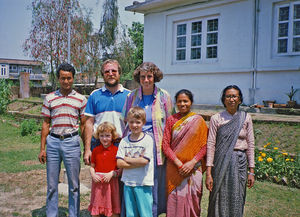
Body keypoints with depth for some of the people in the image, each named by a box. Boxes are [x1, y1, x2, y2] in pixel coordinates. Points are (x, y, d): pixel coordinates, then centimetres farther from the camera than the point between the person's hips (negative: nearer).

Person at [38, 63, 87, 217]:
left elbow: (83, 125, 7)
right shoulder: (49, 98, 8)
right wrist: (42, 148, 5)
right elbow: (46, 124, 10)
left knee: (74, 184, 6)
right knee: (51, 184, 8)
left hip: (72, 142, -1)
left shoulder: (81, 99, 5)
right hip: (53, 142, 1)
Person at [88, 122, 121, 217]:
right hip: (98, 182, 3)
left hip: (111, 182, -3)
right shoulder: (95, 150, 5)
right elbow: (92, 166, 11)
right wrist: (93, 175, -7)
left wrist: (111, 174, -17)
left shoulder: (116, 150, -4)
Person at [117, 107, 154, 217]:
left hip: (143, 183, -3)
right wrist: (138, 162, -12)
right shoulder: (124, 141, 3)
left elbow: (144, 161, -15)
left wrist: (127, 159, -7)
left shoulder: (148, 139, -6)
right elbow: (119, 163, -5)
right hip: (128, 183, 4)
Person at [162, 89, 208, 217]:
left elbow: (204, 145, 0)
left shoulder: (198, 120, 3)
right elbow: (165, 145, 0)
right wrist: (178, 163, -11)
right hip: (174, 167, 0)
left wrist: (192, 162, -13)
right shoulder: (171, 120, 4)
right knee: (175, 198, 1)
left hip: (193, 167, 0)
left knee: (192, 199, 4)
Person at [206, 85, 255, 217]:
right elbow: (210, 145, -4)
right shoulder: (216, 118, -2)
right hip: (221, 163, -1)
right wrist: (208, 173, -8)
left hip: (239, 163, 2)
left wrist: (251, 171, 3)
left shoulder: (245, 118, 4)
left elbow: (250, 145, 6)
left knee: (237, 200, 7)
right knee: (220, 200, 3)